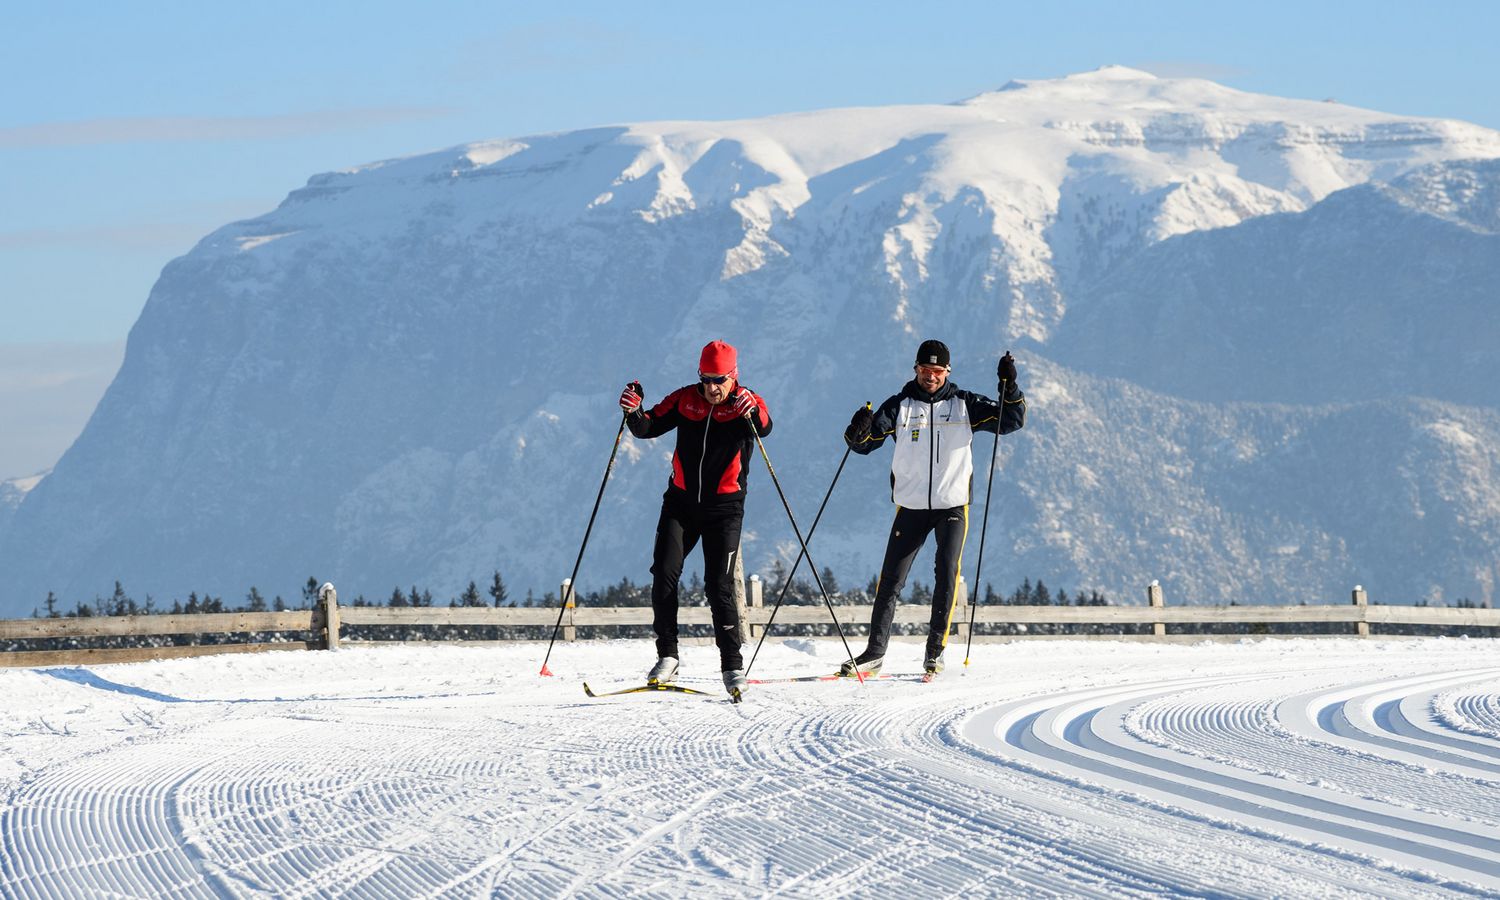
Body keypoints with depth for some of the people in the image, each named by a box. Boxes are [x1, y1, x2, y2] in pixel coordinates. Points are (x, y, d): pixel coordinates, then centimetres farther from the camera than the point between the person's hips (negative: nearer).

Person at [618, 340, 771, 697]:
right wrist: (633, 413, -21)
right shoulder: (685, 400, -1)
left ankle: (732, 665, -1)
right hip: (681, 500, 3)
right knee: (664, 574, -7)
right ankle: (667, 656, 2)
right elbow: (649, 427, 1)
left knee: (719, 584, -9)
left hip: (724, 507, -3)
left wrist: (753, 412, -50)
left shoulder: (747, 403, -8)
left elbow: (764, 428, -28)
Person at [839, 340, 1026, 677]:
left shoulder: (964, 405, 4)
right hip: (911, 506, 1)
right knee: (891, 579, -1)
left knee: (947, 573, -13)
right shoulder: (899, 406, 3)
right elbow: (865, 443, -1)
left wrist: (1010, 388, -12)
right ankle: (875, 653, 5)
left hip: (953, 506, -1)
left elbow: (1012, 420, 5)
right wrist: (857, 433, -24)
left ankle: (935, 649, -6)